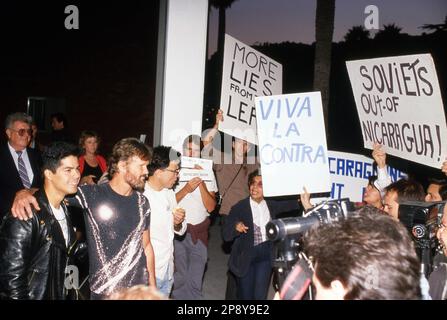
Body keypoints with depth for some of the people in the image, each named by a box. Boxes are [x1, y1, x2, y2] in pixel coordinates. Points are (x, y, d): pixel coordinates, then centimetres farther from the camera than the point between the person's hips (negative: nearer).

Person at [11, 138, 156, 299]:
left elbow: (146, 246, 8)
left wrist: (152, 286, 8)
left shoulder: (142, 202, 2)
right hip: (104, 291, -3)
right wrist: (23, 193, -29)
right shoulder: (91, 195, -11)